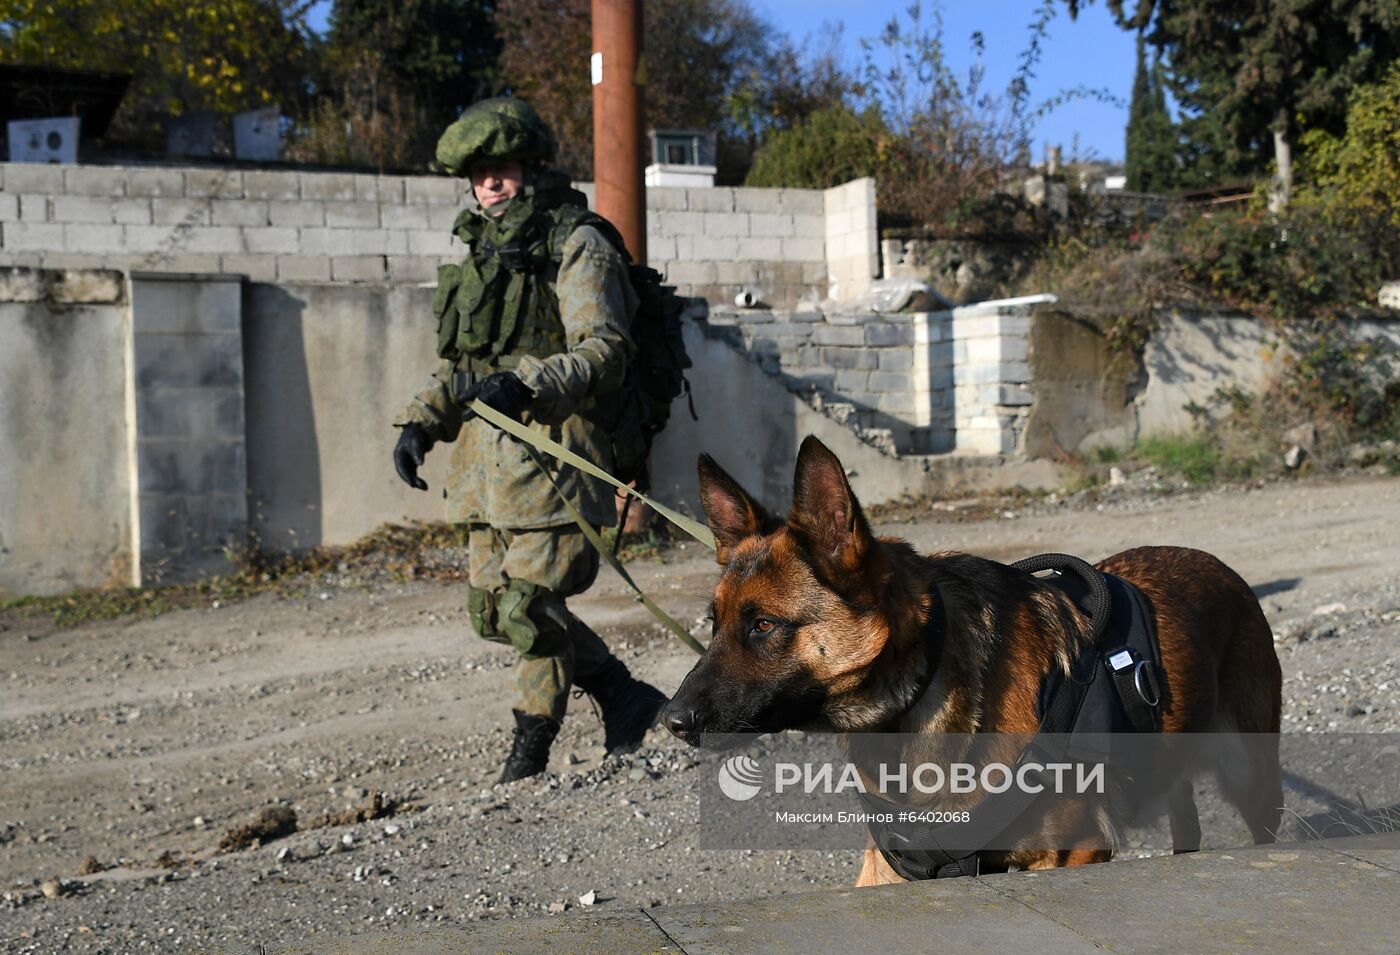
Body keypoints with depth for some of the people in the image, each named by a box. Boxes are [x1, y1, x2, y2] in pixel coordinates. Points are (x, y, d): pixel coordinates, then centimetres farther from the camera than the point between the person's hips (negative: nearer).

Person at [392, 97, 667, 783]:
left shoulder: (577, 245, -4)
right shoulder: (485, 250, 21)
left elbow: (604, 352, -15)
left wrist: (529, 385, -30)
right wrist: (421, 421, 11)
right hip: (487, 453, 9)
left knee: (530, 604, -8)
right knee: (492, 604, 8)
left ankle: (529, 754, 10)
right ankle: (627, 698, 19)